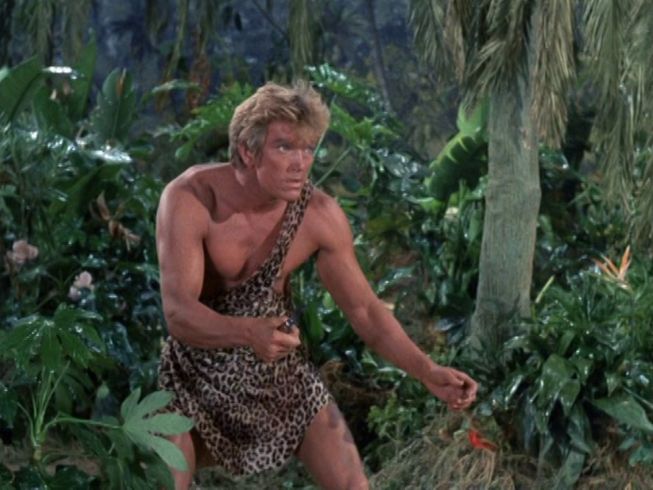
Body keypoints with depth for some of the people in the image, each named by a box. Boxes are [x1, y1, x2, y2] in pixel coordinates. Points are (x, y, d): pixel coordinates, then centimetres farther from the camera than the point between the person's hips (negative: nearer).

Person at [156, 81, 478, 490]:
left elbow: (365, 309, -6)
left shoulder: (320, 215, -17)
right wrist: (248, 333, -52)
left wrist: (427, 371, -18)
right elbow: (178, 311, -33)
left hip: (283, 373, 2)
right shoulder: (191, 198, -25)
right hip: (198, 377, -2)